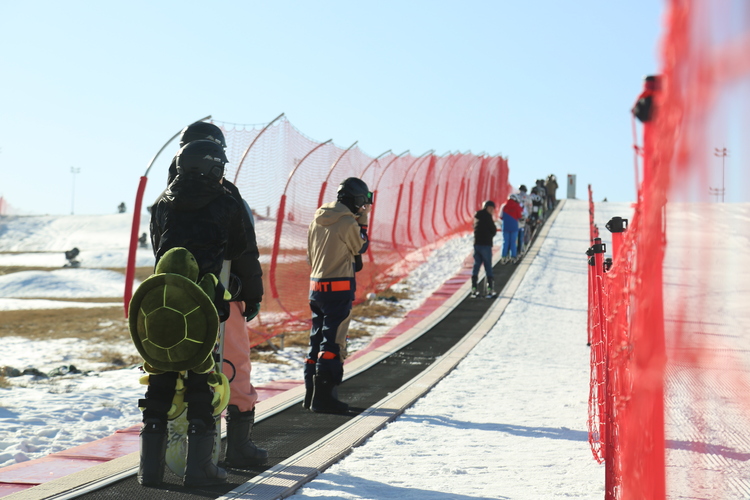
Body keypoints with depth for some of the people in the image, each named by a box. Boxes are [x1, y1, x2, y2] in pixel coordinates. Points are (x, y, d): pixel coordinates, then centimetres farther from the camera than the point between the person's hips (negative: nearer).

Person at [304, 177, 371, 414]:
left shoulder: (317, 220, 9)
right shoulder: (347, 222, -14)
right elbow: (361, 247, 2)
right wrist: (363, 221, 7)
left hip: (316, 285, 8)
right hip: (340, 287, -8)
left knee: (317, 338, 14)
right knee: (333, 341, -4)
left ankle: (311, 394, 19)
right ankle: (324, 396, -5)